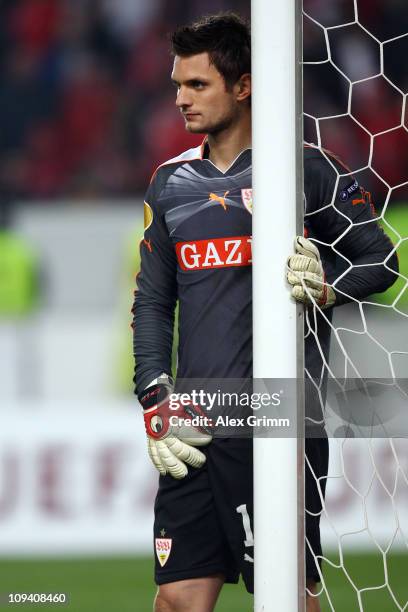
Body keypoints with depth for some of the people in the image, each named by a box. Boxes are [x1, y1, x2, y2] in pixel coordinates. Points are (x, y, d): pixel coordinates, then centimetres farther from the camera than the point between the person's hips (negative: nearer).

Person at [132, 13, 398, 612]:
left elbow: (380, 259, 3)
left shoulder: (304, 168, -1)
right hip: (196, 426, 5)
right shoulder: (171, 182, 14)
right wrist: (155, 401, 6)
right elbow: (153, 303, 17)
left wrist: (326, 289, -16)